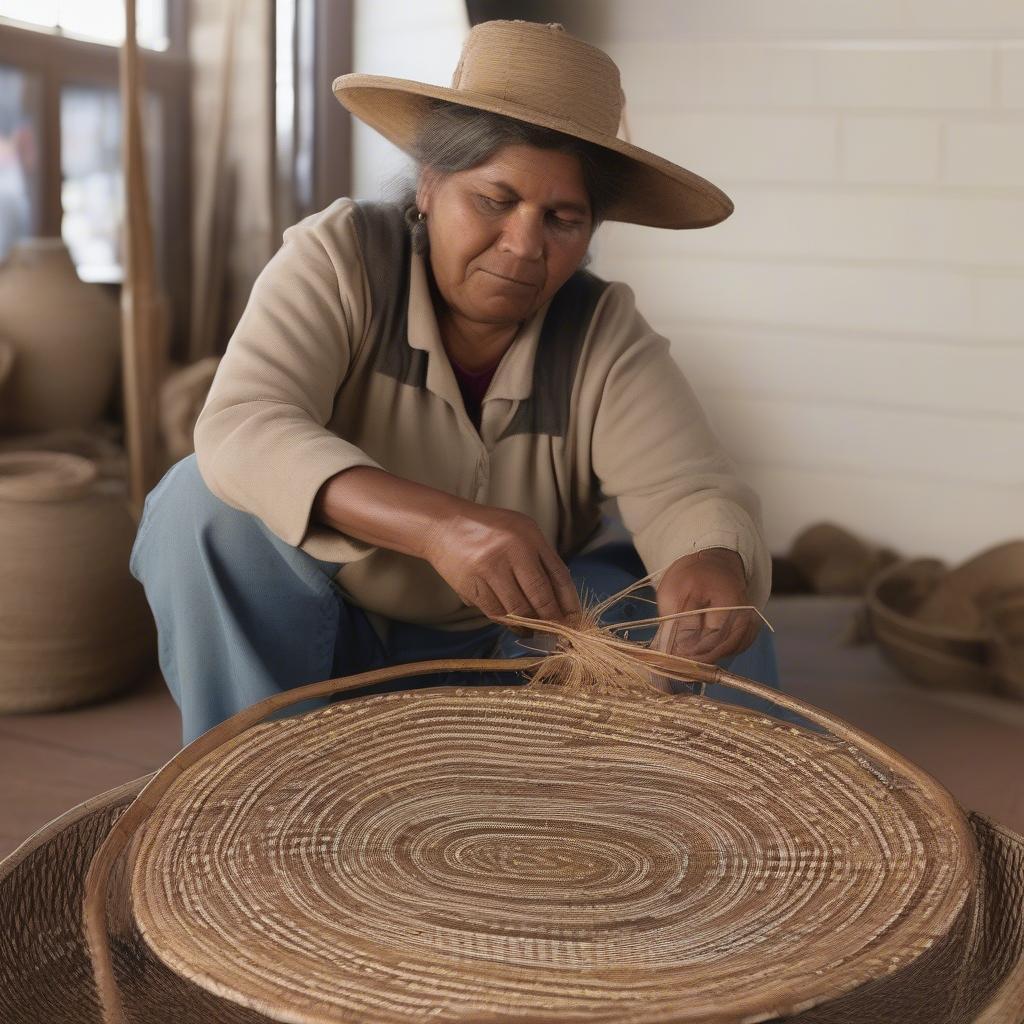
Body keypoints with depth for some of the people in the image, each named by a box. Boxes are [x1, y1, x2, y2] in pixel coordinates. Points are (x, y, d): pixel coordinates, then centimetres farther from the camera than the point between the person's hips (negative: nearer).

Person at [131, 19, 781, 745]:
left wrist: (713, 564, -54)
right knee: (207, 503, -29)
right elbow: (240, 432, -36)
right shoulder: (339, 258, -20)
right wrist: (436, 523, -53)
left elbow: (689, 492, -27)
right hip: (323, 627, -1)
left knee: (714, 613, -22)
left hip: (517, 645, 1)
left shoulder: (605, 335, -15)